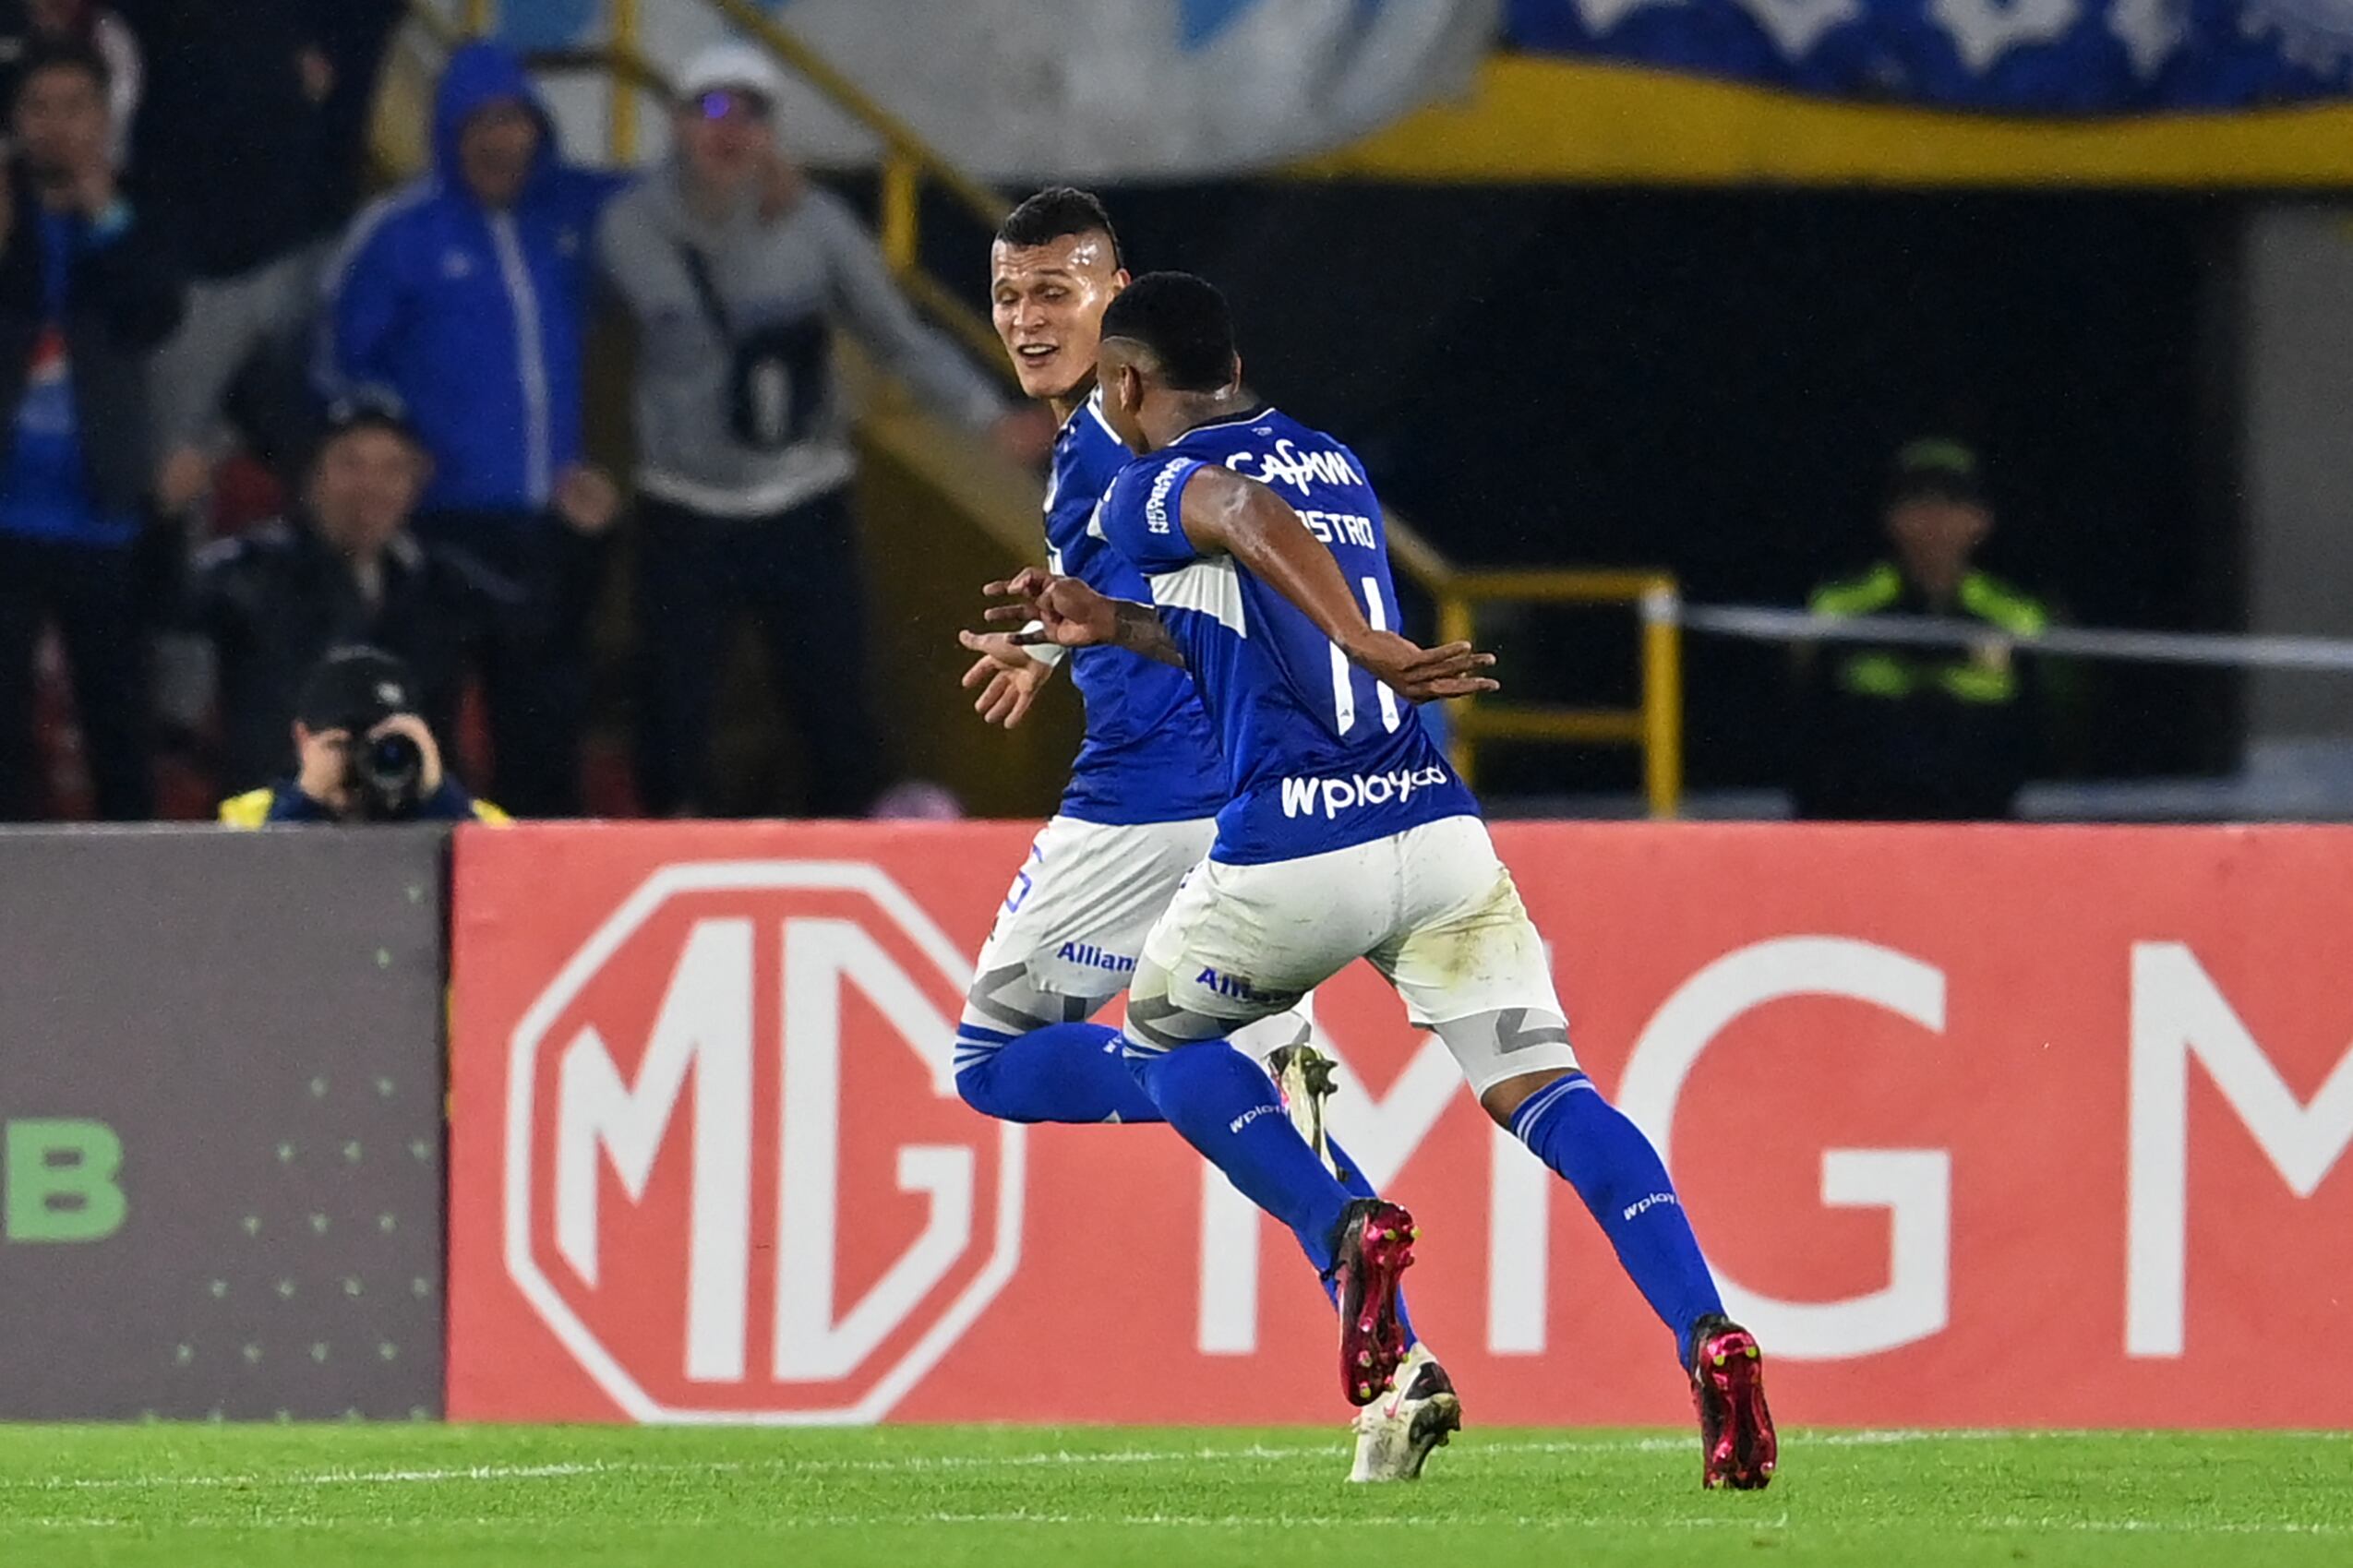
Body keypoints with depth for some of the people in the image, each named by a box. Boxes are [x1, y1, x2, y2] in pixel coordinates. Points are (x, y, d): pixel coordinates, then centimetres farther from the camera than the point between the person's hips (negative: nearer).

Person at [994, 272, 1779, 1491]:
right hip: (1438, 830, 5)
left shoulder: (1151, 494, 2)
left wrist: (1373, 651, -34)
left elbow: (1249, 518, -21)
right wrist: (1112, 627, 35)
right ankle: (1709, 1336, -27)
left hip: (1289, 856, -5)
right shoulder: (1335, 463, 23)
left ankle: (1347, 1240, 3)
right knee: (1544, 1092, -4)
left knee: (1160, 1040, 23)